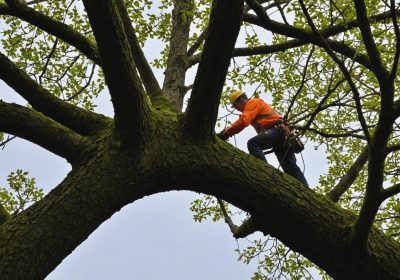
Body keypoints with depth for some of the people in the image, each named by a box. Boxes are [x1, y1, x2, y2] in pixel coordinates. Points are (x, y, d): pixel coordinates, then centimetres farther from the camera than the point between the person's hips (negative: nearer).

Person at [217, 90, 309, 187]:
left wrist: (225, 134, -14)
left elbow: (243, 121, -13)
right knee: (290, 168, 1)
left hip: (278, 129, -10)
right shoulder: (253, 107, 34)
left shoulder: (253, 102, 4)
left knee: (252, 143, -29)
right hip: (282, 133, 10)